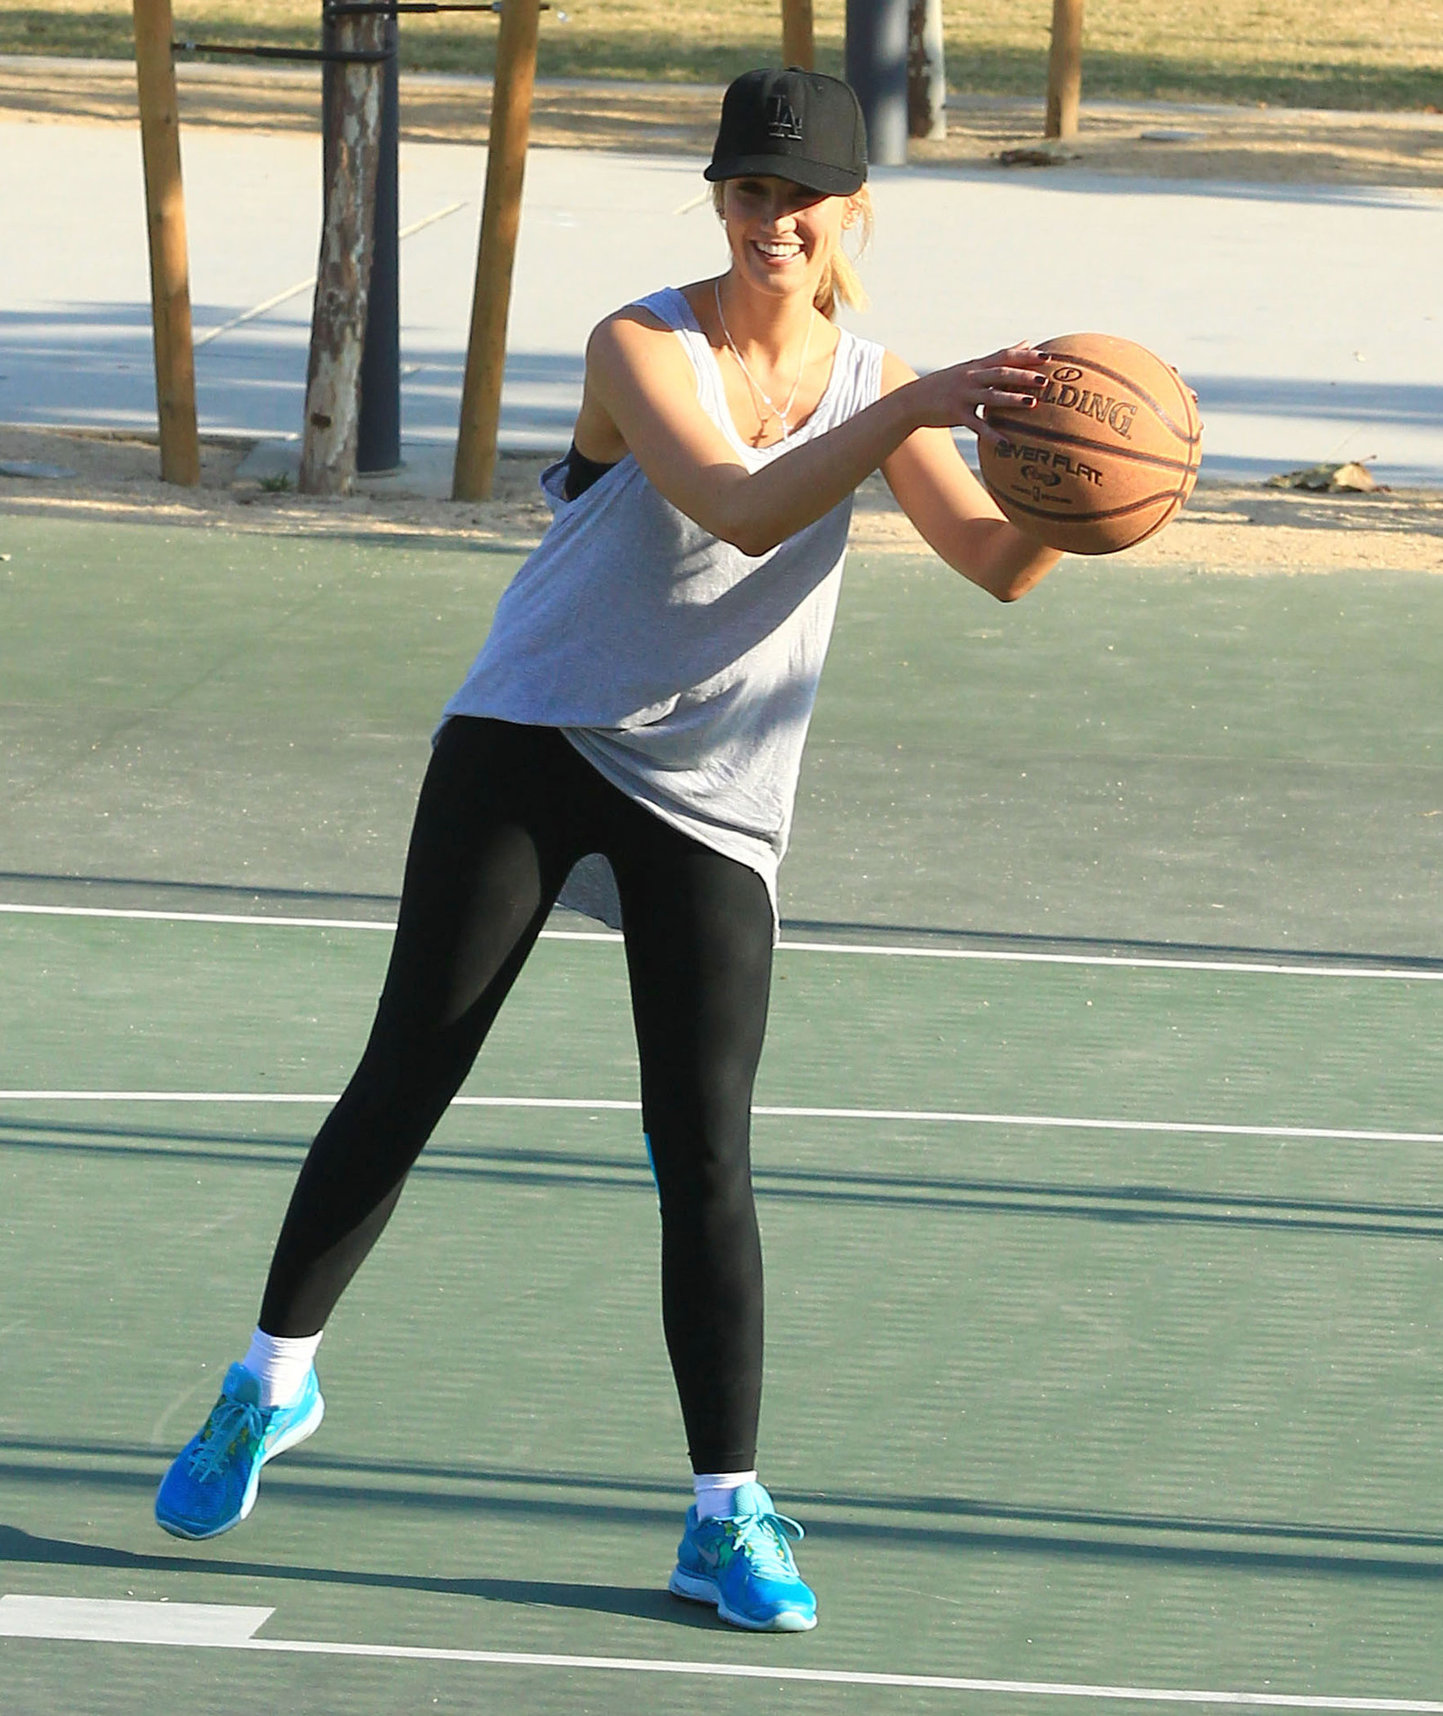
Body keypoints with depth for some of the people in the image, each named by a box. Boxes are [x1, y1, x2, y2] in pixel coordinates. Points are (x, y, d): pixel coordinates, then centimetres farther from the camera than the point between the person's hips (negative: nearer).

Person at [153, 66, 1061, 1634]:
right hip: (528, 743, -2)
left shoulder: (868, 384, 0)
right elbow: (741, 508, -30)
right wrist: (912, 414, -43)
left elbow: (999, 565, -7)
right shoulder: (643, 346, -13)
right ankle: (274, 1380, 23)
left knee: (704, 1144, -7)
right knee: (405, 1081, 3)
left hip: (711, 802, 2)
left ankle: (727, 1514, -2)